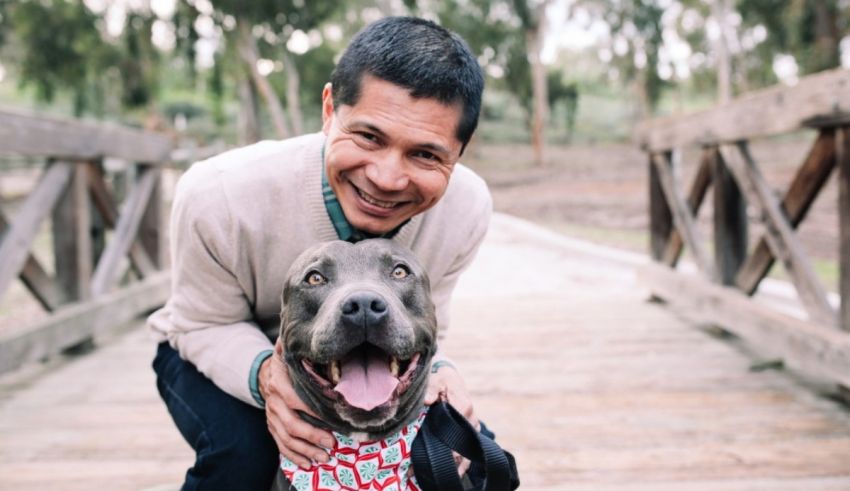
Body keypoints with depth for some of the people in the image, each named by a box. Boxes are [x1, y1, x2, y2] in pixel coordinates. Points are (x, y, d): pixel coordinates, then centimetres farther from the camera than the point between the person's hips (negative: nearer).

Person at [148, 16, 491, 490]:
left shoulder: (467, 208, -25)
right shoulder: (219, 197, -35)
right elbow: (206, 326, -20)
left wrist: (437, 372, -34)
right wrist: (263, 374, -42)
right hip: (223, 356, -2)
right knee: (241, 447, -33)